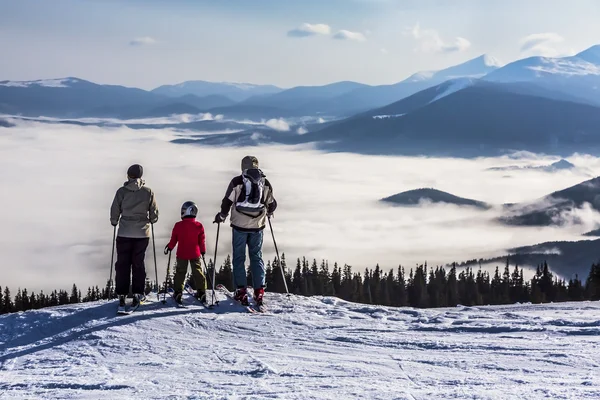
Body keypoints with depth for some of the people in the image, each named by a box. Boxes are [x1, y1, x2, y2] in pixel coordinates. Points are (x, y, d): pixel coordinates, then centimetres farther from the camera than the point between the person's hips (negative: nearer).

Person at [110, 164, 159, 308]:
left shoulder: (122, 191, -5)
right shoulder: (148, 192, -2)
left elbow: (115, 210, -1)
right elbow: (154, 213, 4)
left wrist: (114, 221, 19)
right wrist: (151, 220, 25)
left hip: (124, 233, -1)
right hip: (142, 233, 1)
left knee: (123, 264, 5)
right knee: (138, 263, 10)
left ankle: (122, 295, 1)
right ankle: (137, 294, 5)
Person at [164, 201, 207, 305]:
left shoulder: (178, 226, -8)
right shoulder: (199, 226, -5)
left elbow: (173, 239, 1)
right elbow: (202, 241, 1)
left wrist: (169, 248, 17)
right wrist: (203, 251, 16)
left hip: (182, 254, -1)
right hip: (195, 254, 1)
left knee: (180, 272, 8)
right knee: (197, 271, 9)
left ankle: (178, 292, 4)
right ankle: (201, 292, 6)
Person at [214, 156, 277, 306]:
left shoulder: (237, 181, -6)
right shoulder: (265, 183, 4)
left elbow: (228, 201, -6)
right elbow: (272, 205, 13)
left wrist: (222, 215, 11)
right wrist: (267, 213, 35)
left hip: (240, 225, -2)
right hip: (257, 226, 2)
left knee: (239, 257, 6)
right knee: (256, 257, 10)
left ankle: (241, 291, 0)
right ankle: (259, 290, 2)